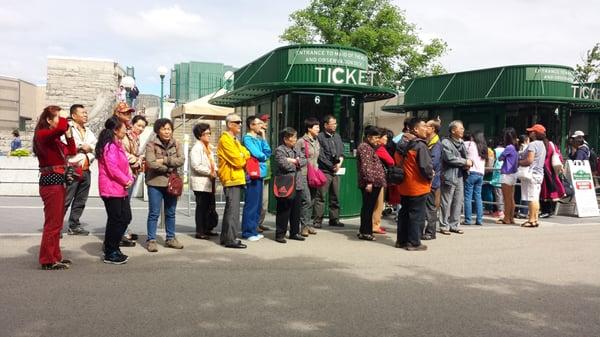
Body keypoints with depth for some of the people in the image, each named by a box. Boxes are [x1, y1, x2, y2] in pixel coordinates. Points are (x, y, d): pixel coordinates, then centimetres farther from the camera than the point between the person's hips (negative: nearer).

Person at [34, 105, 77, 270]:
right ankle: (48, 261, 2)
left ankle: (55, 256, 24)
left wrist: (68, 134, 10)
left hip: (57, 181, 10)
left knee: (56, 222, 15)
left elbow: (72, 151, 19)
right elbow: (61, 126, -31)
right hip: (51, 182, -10)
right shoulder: (43, 134, -12)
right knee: (52, 223, -5)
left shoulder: (54, 138, 17)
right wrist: (62, 120, -10)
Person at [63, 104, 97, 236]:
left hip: (85, 170, 7)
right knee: (65, 200, -8)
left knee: (80, 201, 10)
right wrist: (81, 146, -10)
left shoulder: (88, 132, 20)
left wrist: (88, 152, -7)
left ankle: (74, 226, 19)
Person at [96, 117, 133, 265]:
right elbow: (112, 169, -22)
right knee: (116, 220, -2)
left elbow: (125, 164, 17)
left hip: (121, 189, 10)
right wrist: (126, 181, -12)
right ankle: (110, 254, 10)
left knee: (126, 217, 13)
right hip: (111, 189, -10)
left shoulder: (118, 145, 16)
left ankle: (113, 248, 26)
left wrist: (130, 179, 2)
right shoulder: (110, 146, -16)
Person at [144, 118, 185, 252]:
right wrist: (169, 167, -12)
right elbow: (151, 163, -19)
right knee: (154, 213, 1)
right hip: (155, 183, -4)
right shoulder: (151, 145, -6)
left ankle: (170, 238, 25)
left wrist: (164, 160, -17)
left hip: (172, 183, 4)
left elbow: (181, 160, -9)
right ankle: (151, 240, 9)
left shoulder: (176, 144, 6)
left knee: (171, 213, 13)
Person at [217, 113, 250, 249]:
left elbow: (246, 154, 14)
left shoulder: (234, 140, 21)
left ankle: (225, 237, 20)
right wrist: (244, 159, 2)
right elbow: (237, 160, -17)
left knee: (230, 209, 13)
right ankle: (231, 239, -7)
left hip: (237, 178, 10)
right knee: (233, 210, -9)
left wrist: (242, 157, -6)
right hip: (231, 179, -10)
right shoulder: (225, 140, -11)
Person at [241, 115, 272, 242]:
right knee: (251, 204, -6)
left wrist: (263, 137, 3)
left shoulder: (258, 139, 17)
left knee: (258, 204, 12)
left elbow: (268, 152, 9)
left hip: (260, 174, 9)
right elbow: (256, 154, -17)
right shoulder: (247, 138, -7)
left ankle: (254, 230, 20)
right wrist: (264, 157, 4)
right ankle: (248, 232, 1)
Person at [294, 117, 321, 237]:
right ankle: (304, 225, -2)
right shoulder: (301, 142, -7)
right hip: (304, 175, -7)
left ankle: (309, 224, 18)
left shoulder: (316, 142, 16)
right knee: (306, 200, -10)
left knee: (312, 201, 9)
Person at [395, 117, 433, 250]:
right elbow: (426, 166, -22)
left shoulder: (403, 145, 8)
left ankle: (401, 240, 22)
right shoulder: (420, 146, -17)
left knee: (404, 213, 15)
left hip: (404, 186, 8)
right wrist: (430, 176, -4)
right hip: (418, 186, -8)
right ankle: (414, 243, 6)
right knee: (417, 215, 1)